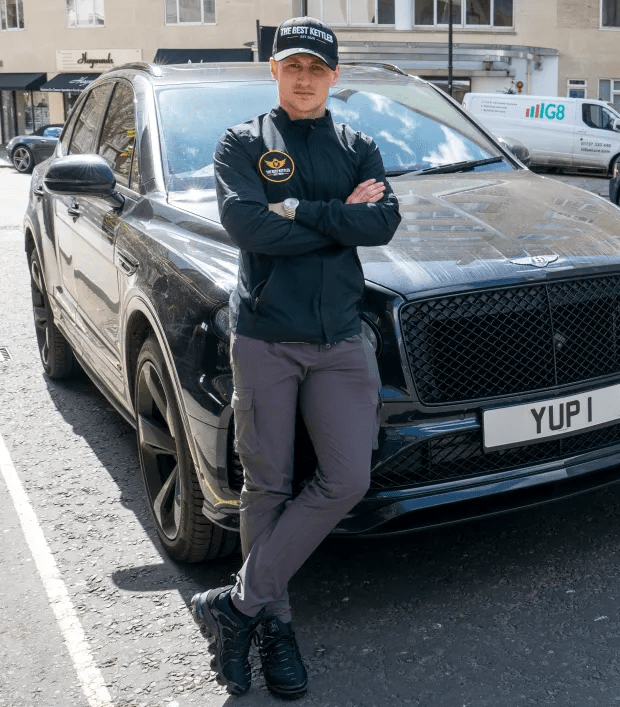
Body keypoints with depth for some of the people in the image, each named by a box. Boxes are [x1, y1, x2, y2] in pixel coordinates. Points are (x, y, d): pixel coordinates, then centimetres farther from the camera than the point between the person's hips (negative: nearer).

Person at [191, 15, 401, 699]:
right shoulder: (242, 143, 7)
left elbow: (385, 222, -4)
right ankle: (270, 617, 21)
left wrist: (298, 211, -12)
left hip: (340, 339, 3)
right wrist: (341, 215, -8)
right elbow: (246, 223, -13)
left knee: (347, 480, -7)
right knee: (266, 486, 4)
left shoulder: (358, 148, 15)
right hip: (264, 335, -2)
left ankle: (236, 603, 5)